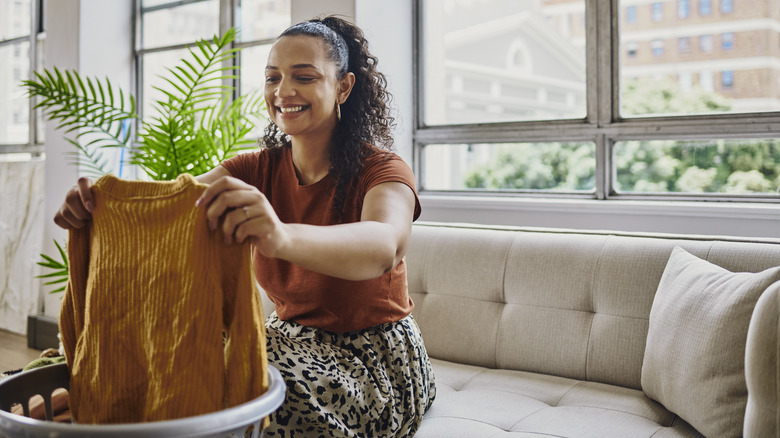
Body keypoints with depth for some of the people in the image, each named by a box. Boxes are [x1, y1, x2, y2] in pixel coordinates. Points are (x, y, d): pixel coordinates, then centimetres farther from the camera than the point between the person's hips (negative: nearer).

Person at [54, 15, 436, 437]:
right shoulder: (255, 170, 0)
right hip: (291, 336, 5)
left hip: (374, 355, -4)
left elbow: (385, 246, -41)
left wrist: (282, 237, -61)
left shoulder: (382, 170, -16)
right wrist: (95, 205, -42)